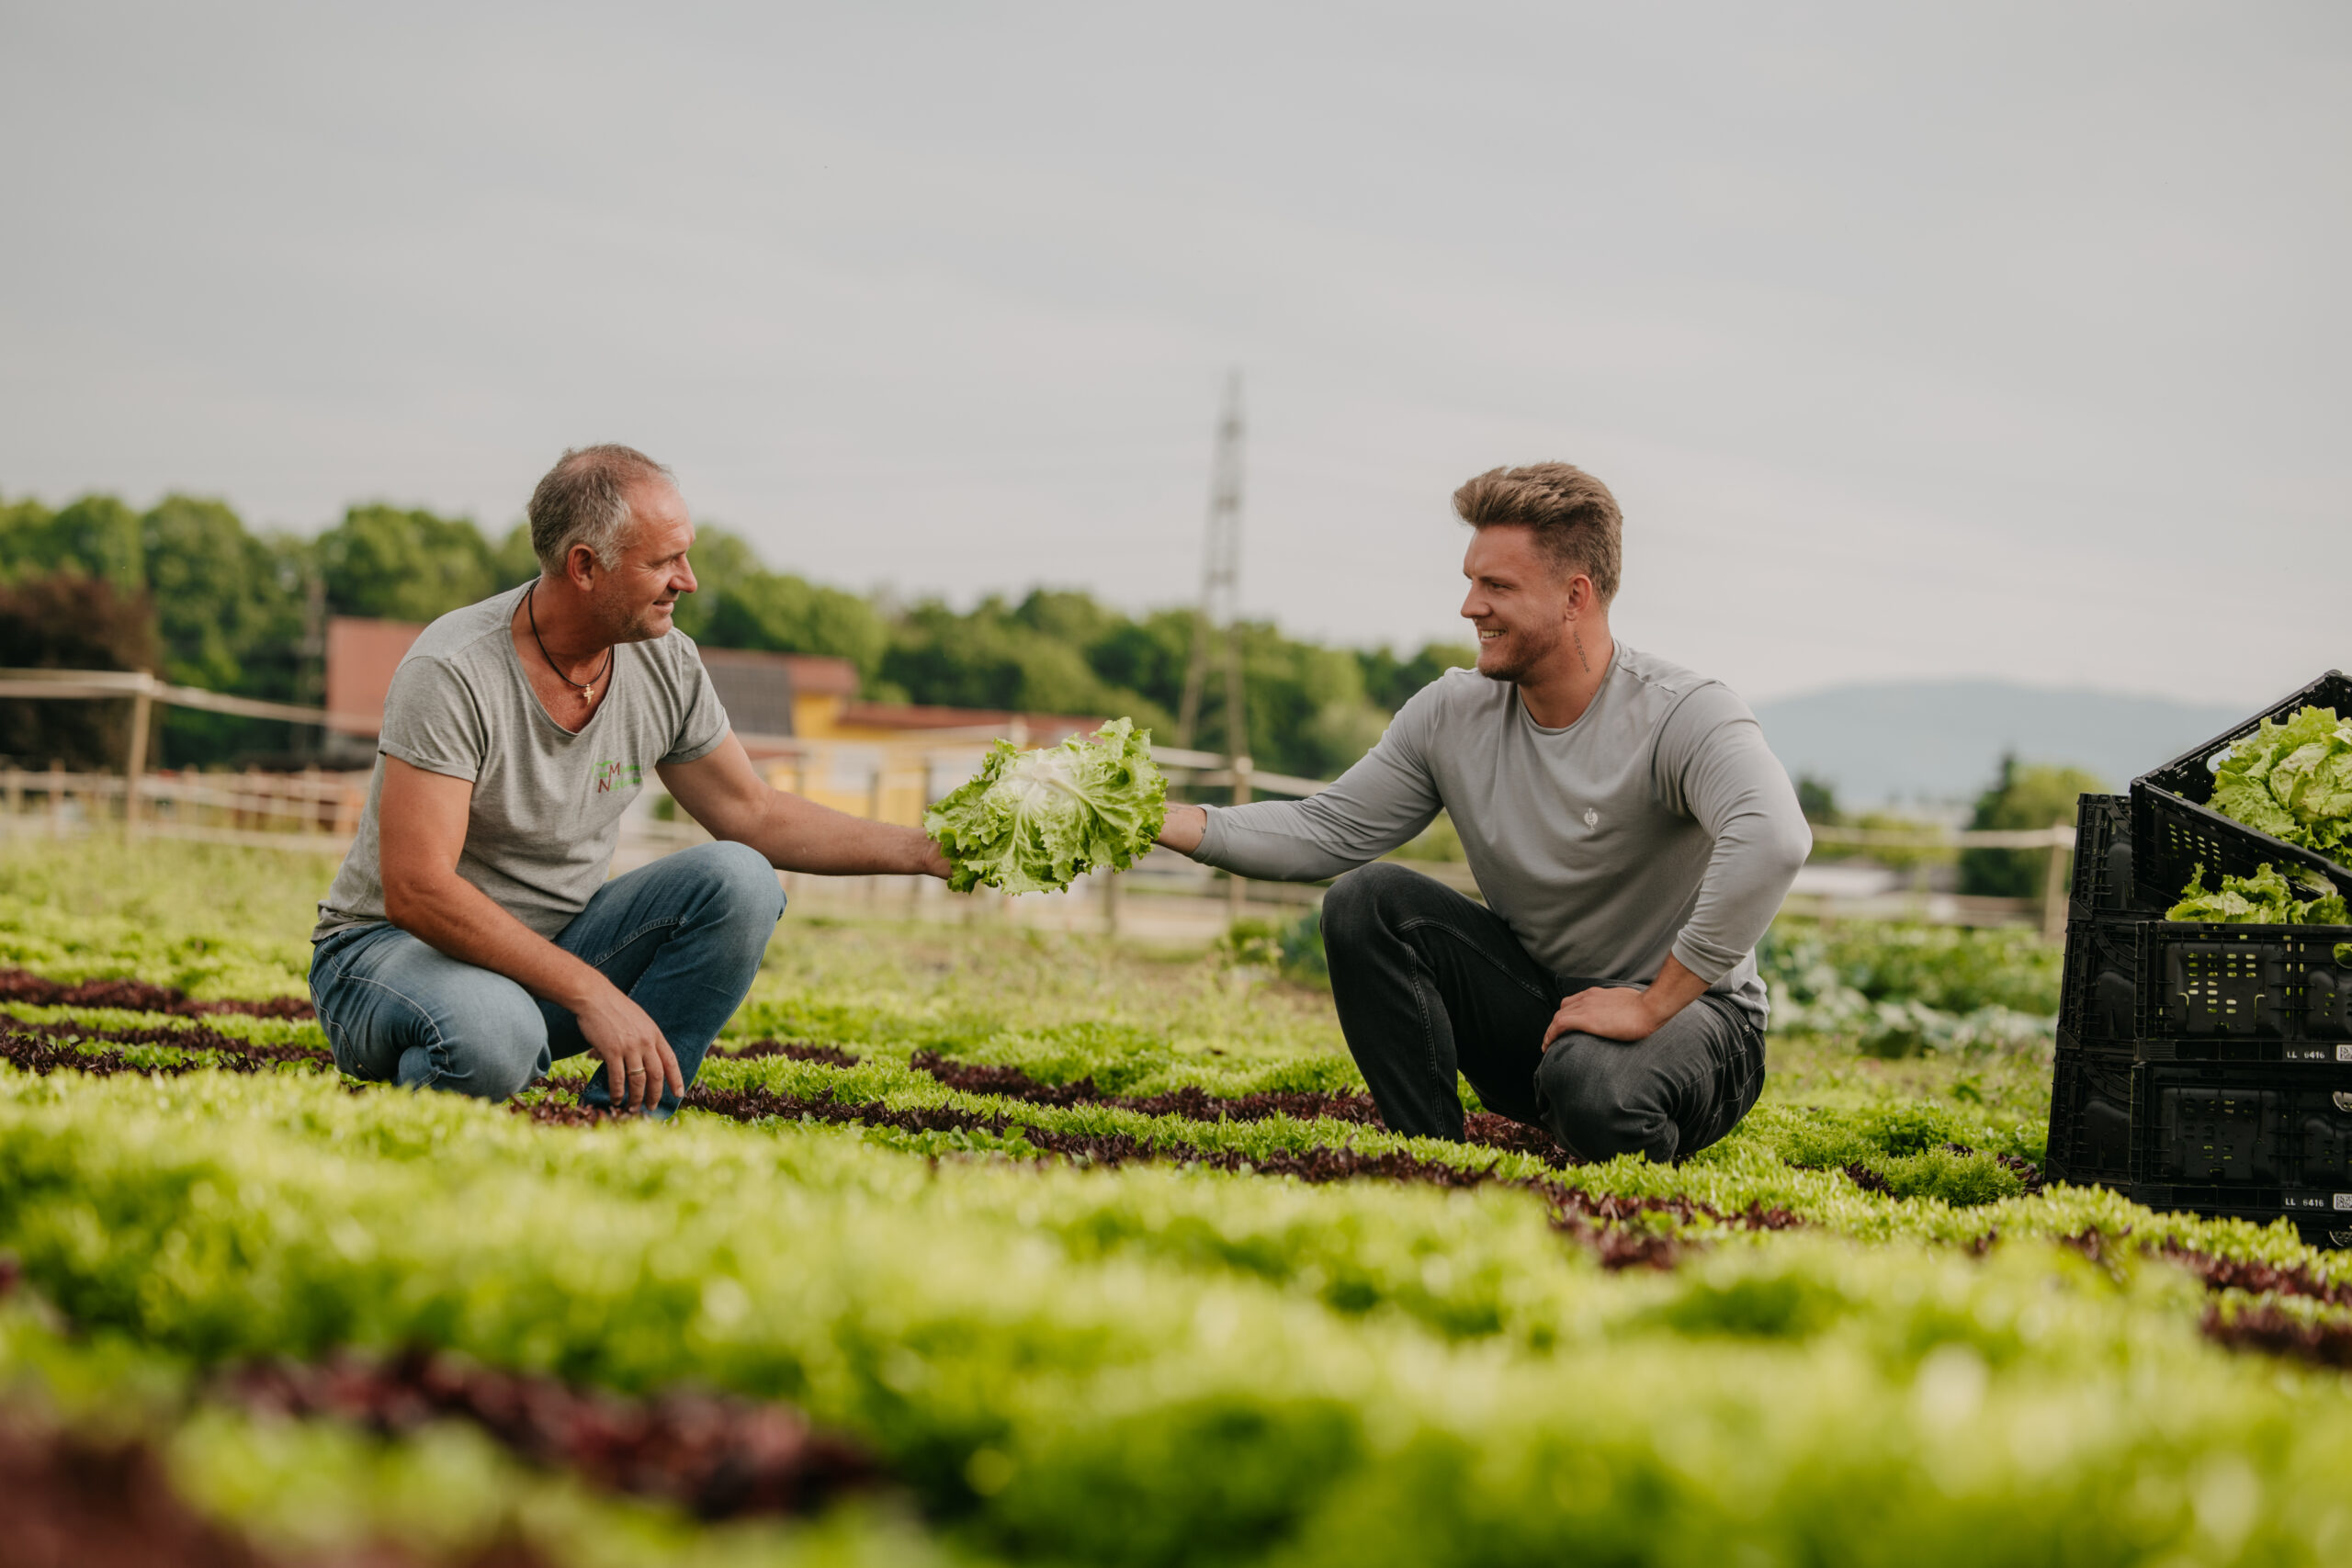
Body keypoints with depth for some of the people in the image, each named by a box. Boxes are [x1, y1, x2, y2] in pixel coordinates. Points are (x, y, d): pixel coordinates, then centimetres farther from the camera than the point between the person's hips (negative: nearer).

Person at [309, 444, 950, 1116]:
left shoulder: (667, 665, -4)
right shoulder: (451, 674, -24)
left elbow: (753, 814, 10)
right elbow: (416, 891, -28)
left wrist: (921, 849, 1)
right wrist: (591, 992, -32)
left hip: (555, 946, 6)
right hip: (393, 947, -6)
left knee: (739, 881, -16)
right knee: (492, 1037, -40)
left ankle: (621, 1116, -12)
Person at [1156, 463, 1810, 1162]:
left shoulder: (1683, 714, -20)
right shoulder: (1453, 713, -1)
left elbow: (1773, 839, -38)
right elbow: (1329, 831, 2)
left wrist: (1652, 1005, -36)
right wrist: (1167, 821, -12)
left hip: (1689, 1018, -6)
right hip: (1537, 1009, 6)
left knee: (1596, 1085, -39)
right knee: (1367, 900, -13)